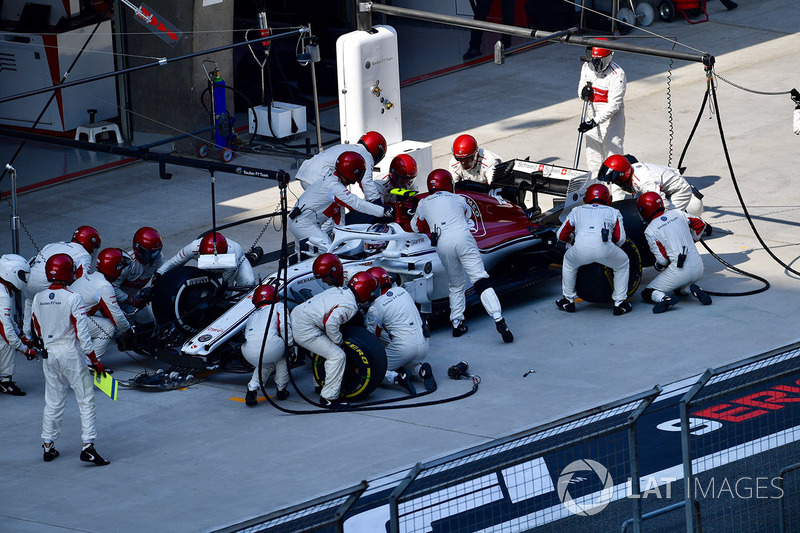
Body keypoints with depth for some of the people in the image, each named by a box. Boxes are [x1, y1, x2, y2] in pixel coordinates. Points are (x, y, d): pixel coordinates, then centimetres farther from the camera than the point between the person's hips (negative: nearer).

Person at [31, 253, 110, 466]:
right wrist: (95, 362, -8)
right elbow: (82, 334, -16)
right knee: (86, 400, 1)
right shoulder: (73, 299, -16)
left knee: (53, 402, 16)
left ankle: (48, 446, 21)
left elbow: (38, 331, 11)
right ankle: (88, 446, -7)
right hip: (71, 354, -5)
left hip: (49, 355, 5)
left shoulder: (38, 299, 0)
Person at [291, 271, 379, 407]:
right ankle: (328, 398, -7)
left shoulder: (339, 290, 13)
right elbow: (331, 323, -27)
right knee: (337, 355, -9)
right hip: (305, 329, -10)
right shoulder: (350, 306, -14)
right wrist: (339, 340, -9)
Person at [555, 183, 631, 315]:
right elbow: (620, 240, 21)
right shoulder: (613, 212, 29)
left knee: (569, 261, 36)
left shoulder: (577, 211, 32)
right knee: (623, 264, 30)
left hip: (580, 250, 1)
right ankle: (619, 303, 26)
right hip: (604, 249, -1)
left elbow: (561, 236, 35)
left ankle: (568, 300, 39)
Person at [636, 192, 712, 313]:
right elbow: (700, 224, 22)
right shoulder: (677, 214, 9)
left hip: (679, 270, -6)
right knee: (679, 287, 36)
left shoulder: (650, 231, -7)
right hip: (698, 268, 6)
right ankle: (694, 289, 3)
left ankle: (664, 298, -24)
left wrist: (658, 266, 15)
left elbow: (662, 259, -8)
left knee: (647, 293, 8)